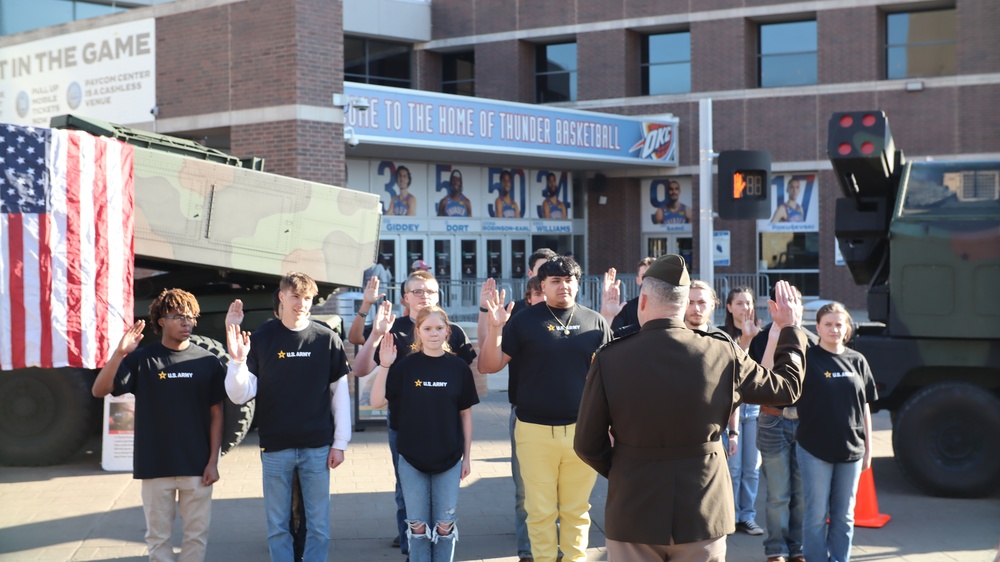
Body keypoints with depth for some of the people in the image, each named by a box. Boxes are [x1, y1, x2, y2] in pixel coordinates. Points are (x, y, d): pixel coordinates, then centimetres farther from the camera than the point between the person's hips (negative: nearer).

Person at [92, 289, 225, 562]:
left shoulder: (208, 362, 2)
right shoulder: (142, 360, -1)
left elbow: (216, 414, 5)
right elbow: (99, 390, -10)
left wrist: (213, 461, -1)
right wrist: (119, 352, -23)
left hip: (197, 467, 1)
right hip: (155, 467, -1)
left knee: (197, 534, 7)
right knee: (158, 535, 7)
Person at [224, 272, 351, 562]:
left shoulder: (327, 339, 0)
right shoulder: (261, 339, -1)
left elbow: (340, 392, 3)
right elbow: (239, 395, -3)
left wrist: (340, 442, 0)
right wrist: (237, 361, -20)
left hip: (317, 447, 0)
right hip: (275, 448, 0)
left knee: (319, 526, 6)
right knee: (277, 526, 7)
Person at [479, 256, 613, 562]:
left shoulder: (595, 322, 6)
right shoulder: (524, 321, 2)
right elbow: (487, 366, 0)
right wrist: (495, 328, -16)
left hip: (583, 430, 1)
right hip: (535, 430, -1)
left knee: (577, 510, 9)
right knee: (541, 511, 6)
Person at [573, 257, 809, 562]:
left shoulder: (609, 360, -12)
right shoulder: (724, 354, -7)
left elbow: (587, 445, -6)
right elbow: (787, 387, 9)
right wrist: (790, 329, 24)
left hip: (633, 514, -1)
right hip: (703, 514, 2)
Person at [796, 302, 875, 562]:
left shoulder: (857, 361, 7)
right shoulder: (808, 358, -4)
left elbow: (865, 406, 11)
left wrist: (868, 448, 9)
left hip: (851, 450, 4)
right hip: (815, 449, -4)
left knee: (844, 516, 12)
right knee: (817, 515, 3)